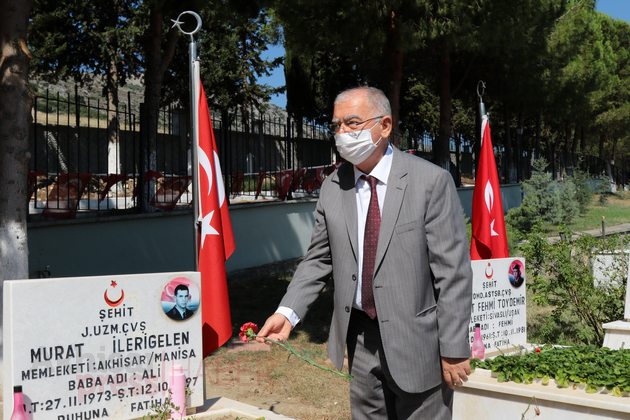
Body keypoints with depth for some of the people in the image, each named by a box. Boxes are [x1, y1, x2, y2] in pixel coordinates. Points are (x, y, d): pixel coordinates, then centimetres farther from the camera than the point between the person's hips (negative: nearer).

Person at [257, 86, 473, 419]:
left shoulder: (431, 182, -11)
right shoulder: (333, 187, 3)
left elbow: (452, 271, -11)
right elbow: (319, 259, 7)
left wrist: (454, 349, -12)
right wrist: (288, 312, -7)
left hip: (416, 341, -4)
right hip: (359, 340, 4)